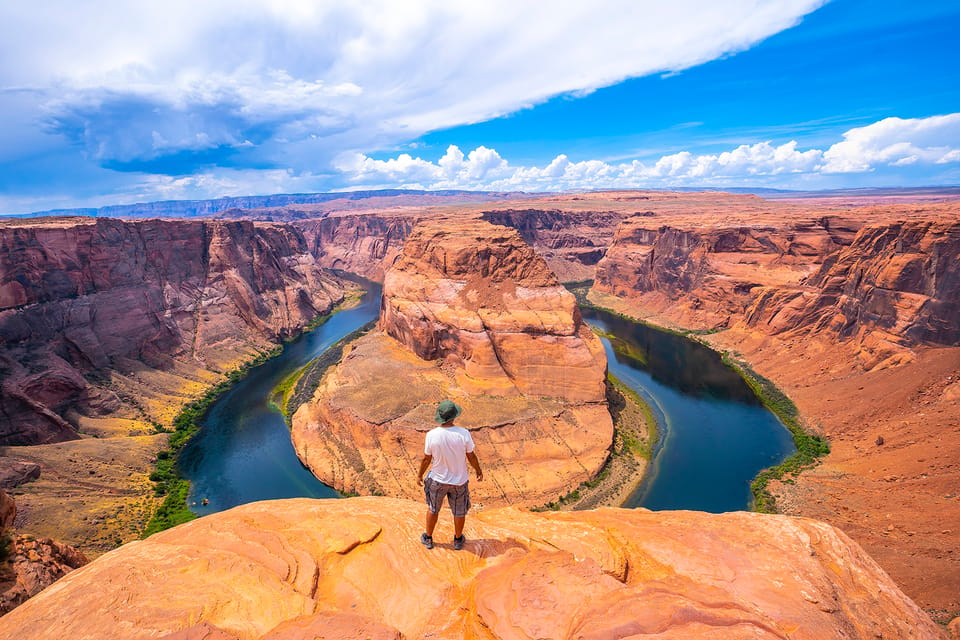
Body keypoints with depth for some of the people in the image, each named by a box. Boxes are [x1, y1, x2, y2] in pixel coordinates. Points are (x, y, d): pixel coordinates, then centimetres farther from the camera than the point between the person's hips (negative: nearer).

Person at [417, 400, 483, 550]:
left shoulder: (431, 435, -22)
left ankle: (428, 539, 43)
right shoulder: (463, 434, -24)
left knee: (433, 509, 25)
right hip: (459, 481, 0)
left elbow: (426, 459, -10)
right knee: (459, 511, 23)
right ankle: (458, 540, 42)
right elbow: (471, 456, -11)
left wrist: (420, 475, 8)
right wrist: (479, 470, 7)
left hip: (438, 480, 1)